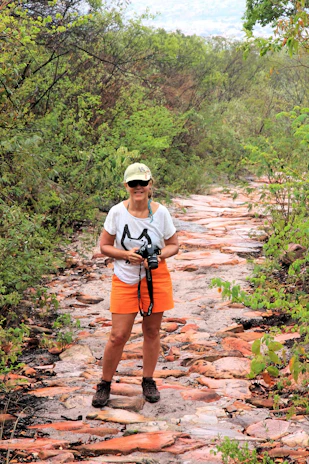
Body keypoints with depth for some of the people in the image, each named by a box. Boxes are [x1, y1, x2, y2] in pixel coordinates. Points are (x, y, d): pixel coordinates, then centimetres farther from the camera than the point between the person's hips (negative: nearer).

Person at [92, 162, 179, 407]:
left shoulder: (161, 212, -6)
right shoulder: (117, 212, -7)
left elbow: (174, 245, 5)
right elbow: (104, 246, 0)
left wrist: (160, 256, -16)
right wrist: (126, 254, -17)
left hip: (156, 278, 1)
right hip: (125, 279, -1)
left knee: (152, 332, 11)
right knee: (118, 335, -2)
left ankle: (149, 381, 29)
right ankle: (105, 384, 17)